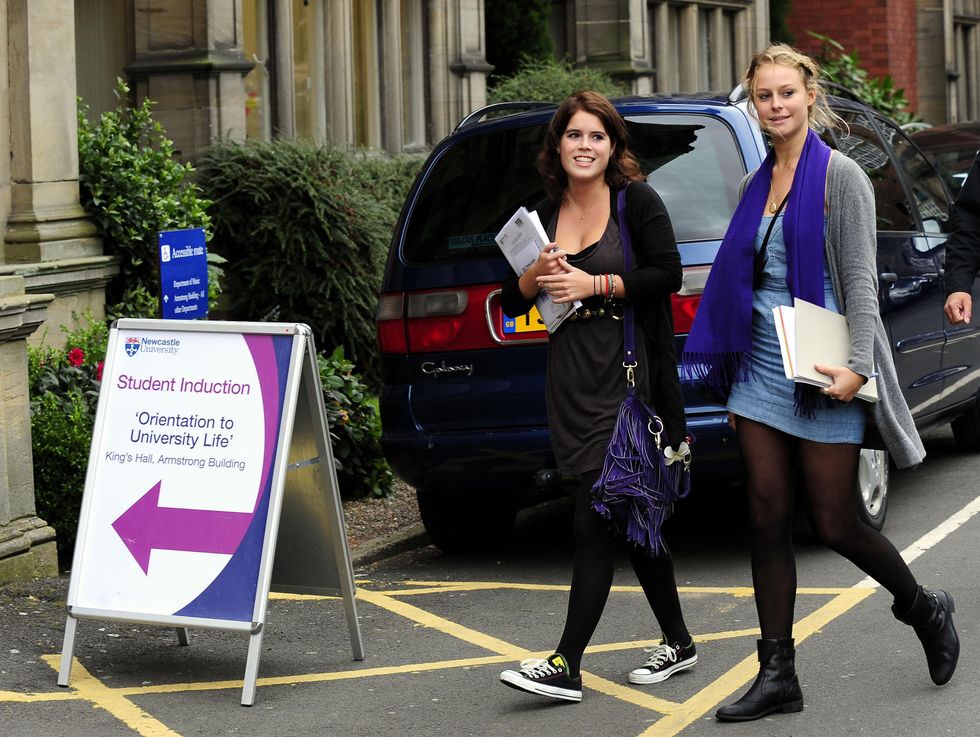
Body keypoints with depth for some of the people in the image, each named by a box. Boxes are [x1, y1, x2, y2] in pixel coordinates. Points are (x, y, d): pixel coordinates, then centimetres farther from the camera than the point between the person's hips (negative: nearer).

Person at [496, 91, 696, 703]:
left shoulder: (637, 201, -1)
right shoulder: (544, 216, 14)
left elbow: (668, 273, -11)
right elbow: (512, 303, 14)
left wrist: (594, 284, -14)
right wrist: (537, 276, -7)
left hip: (627, 380, -6)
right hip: (571, 386, 6)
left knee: (596, 524, -10)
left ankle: (567, 665, -11)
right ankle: (678, 643, 24)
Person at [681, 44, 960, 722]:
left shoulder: (840, 176, -6)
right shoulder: (757, 184, 13)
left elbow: (860, 279, -11)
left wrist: (857, 365, -22)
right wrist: (733, 384, 16)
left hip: (822, 378, -6)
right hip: (762, 372, 6)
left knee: (835, 524, -2)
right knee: (769, 521, 2)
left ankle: (925, 610, 24)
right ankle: (778, 674, 7)